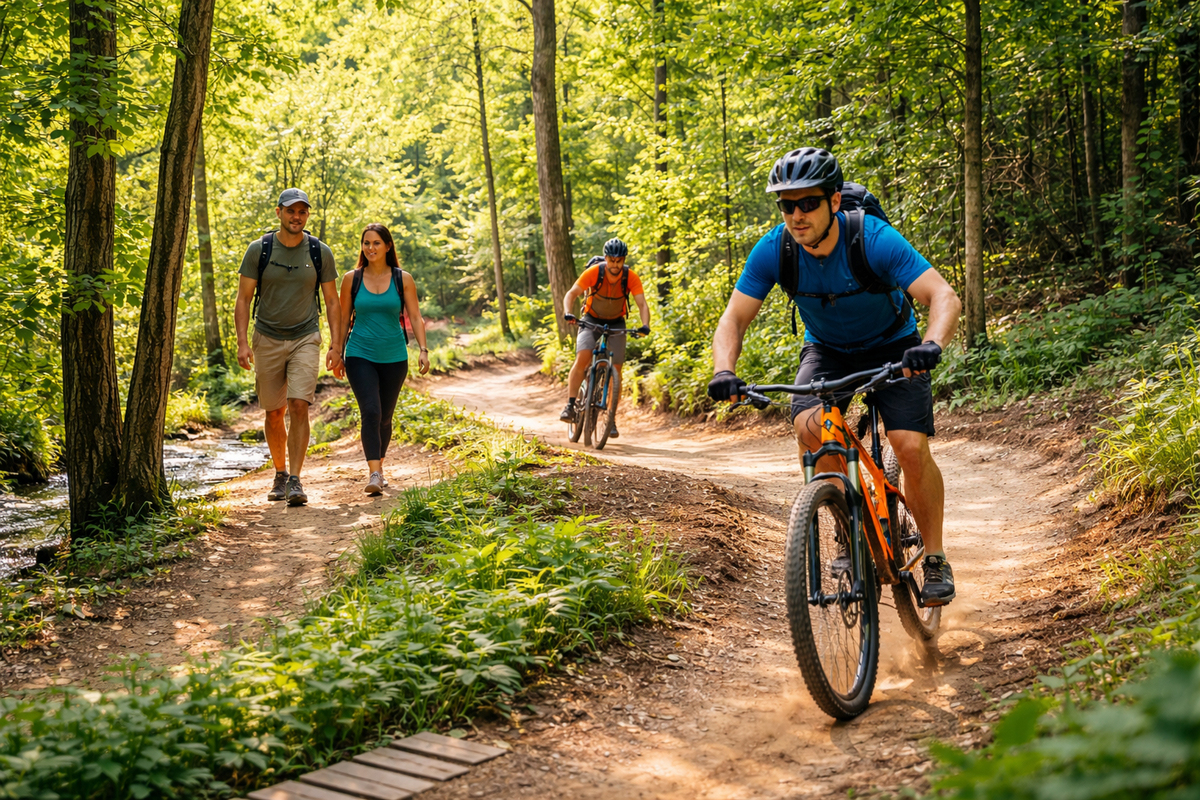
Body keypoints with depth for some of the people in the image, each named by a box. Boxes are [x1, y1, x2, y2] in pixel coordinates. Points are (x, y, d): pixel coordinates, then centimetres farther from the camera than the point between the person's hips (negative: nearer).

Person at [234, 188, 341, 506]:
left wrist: (336, 345, -3)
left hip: (305, 339, -1)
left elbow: (331, 301, 5)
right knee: (274, 413, 8)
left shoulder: (320, 252, 0)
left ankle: (295, 480, -13)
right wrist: (242, 342, -11)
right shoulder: (259, 250, -3)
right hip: (267, 340, 1)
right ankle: (280, 473, 26)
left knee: (298, 406, -15)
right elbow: (243, 299, -1)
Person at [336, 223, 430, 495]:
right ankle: (374, 474, -18)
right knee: (371, 412, -16)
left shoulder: (403, 279, 2)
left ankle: (379, 467, 30)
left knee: (385, 417, 11)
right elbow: (343, 319, 9)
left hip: (394, 358, 1)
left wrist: (423, 350, -9)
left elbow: (415, 317, 1)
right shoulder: (352, 279, 3)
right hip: (360, 356, -1)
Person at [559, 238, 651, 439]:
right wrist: (568, 313, -44)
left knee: (615, 370, -6)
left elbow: (642, 304, -25)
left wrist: (645, 326, -43)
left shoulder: (631, 277, -19)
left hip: (616, 324, 1)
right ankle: (570, 406, -19)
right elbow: (571, 294, -24)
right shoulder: (594, 272, -22)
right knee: (582, 359, -25)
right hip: (592, 320, -1)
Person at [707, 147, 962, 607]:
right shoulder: (773, 250, -21)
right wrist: (724, 372, -38)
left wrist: (932, 345, -56)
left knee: (911, 447, -20)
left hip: (891, 347, -2)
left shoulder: (874, 239, -30)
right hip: (826, 349, 2)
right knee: (808, 427, -26)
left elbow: (945, 298, -36)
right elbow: (734, 319, -18)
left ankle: (935, 559, 2)